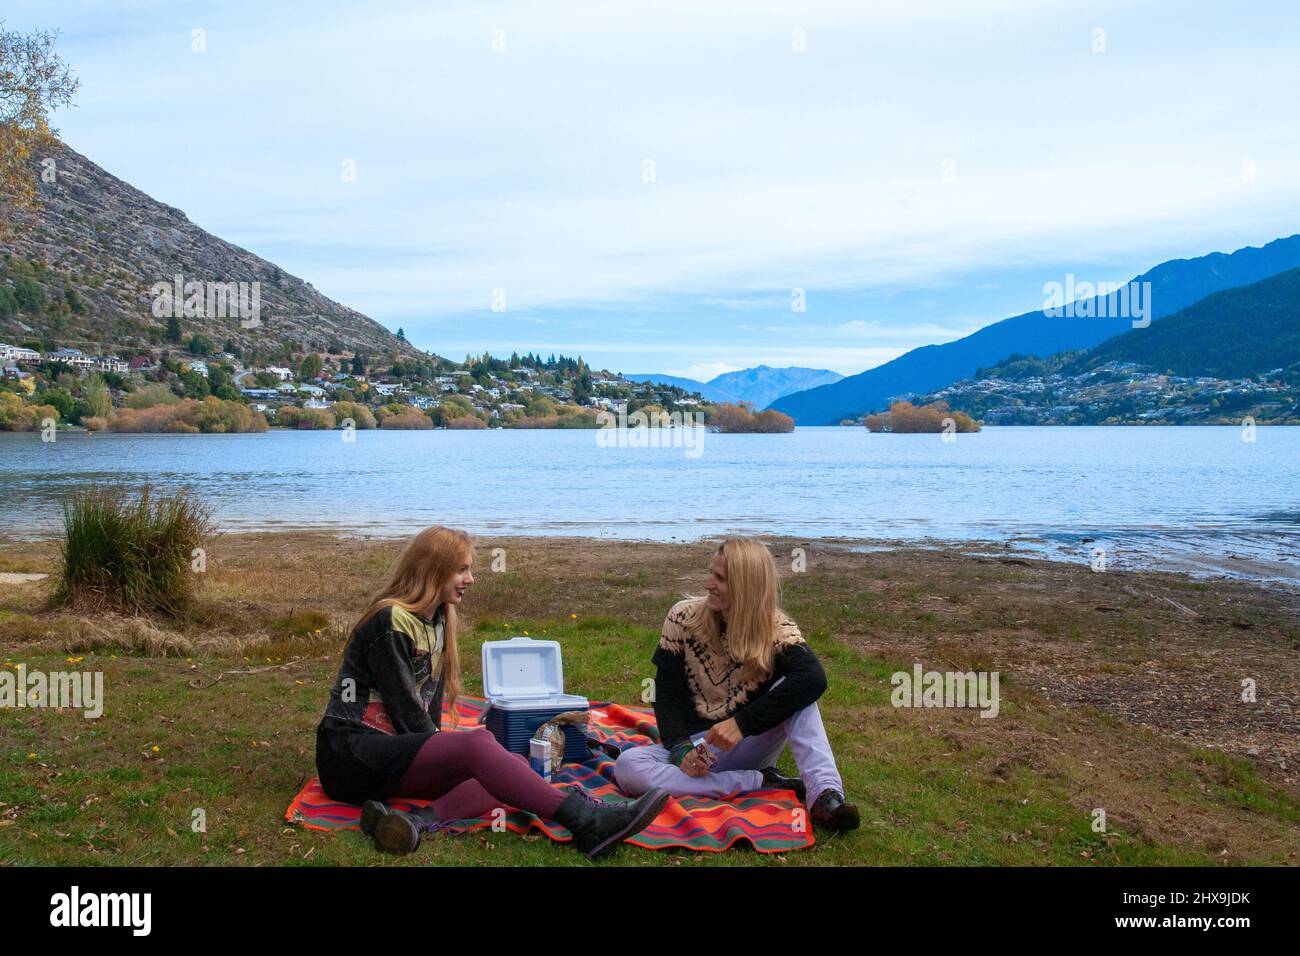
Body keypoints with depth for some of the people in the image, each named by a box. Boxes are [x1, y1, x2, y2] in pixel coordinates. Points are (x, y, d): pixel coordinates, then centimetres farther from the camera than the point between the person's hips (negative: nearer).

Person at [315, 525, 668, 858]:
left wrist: (441, 756, -1)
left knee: (514, 765, -13)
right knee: (477, 744, -31)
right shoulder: (390, 621, -12)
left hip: (399, 753, 8)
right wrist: (453, 752, -7)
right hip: (351, 755, -8)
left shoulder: (437, 621, 14)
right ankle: (586, 822, -43)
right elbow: (405, 712, -15)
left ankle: (421, 820, -36)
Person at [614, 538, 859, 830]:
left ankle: (824, 792, -37)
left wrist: (742, 723, -38)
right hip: (693, 742, 1)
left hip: (748, 747, -1)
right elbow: (667, 694, -5)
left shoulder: (775, 627, -11)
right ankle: (760, 783, -26)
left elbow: (813, 678, -31)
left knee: (794, 692, -26)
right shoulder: (683, 618, -8)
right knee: (627, 766, -30)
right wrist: (681, 750, -23)